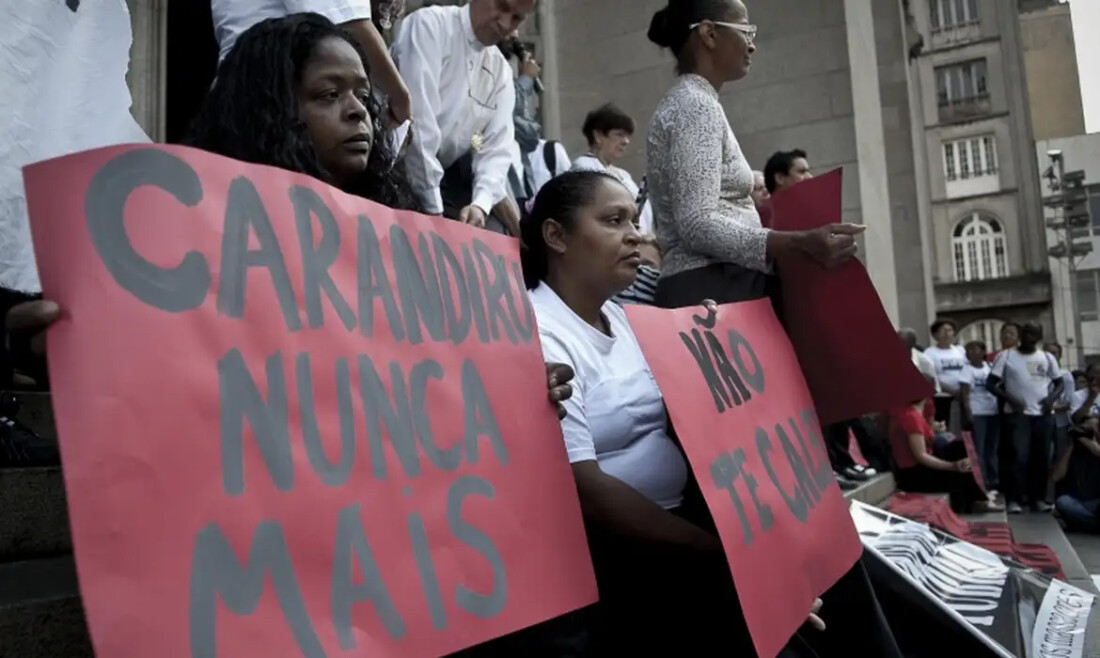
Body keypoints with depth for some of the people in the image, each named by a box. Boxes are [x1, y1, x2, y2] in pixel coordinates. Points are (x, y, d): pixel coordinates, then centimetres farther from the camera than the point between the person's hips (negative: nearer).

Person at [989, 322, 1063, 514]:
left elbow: (1059, 382, 16)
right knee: (1019, 457, -12)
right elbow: (992, 383, 0)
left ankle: (1038, 498, 17)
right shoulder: (1006, 356, 2)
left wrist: (1052, 397, -5)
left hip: (1043, 415, 4)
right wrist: (1010, 398, -15)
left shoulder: (1047, 358, 11)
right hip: (1017, 414, -3)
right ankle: (1014, 499, -6)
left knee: (1042, 458, 6)